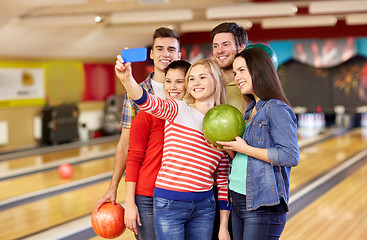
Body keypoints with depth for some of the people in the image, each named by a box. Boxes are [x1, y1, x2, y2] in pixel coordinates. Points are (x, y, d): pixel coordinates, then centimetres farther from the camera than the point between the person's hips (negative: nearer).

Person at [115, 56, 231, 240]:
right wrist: (127, 79, -45)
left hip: (204, 206, 4)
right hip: (169, 204, -3)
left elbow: (223, 178, 10)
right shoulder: (179, 111, -2)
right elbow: (149, 102, -25)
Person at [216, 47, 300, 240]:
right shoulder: (251, 110, 14)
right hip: (238, 202, 9)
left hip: (263, 207, -8)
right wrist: (228, 148, -1)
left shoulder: (277, 109, -12)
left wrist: (244, 149, -17)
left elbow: (291, 157, -22)